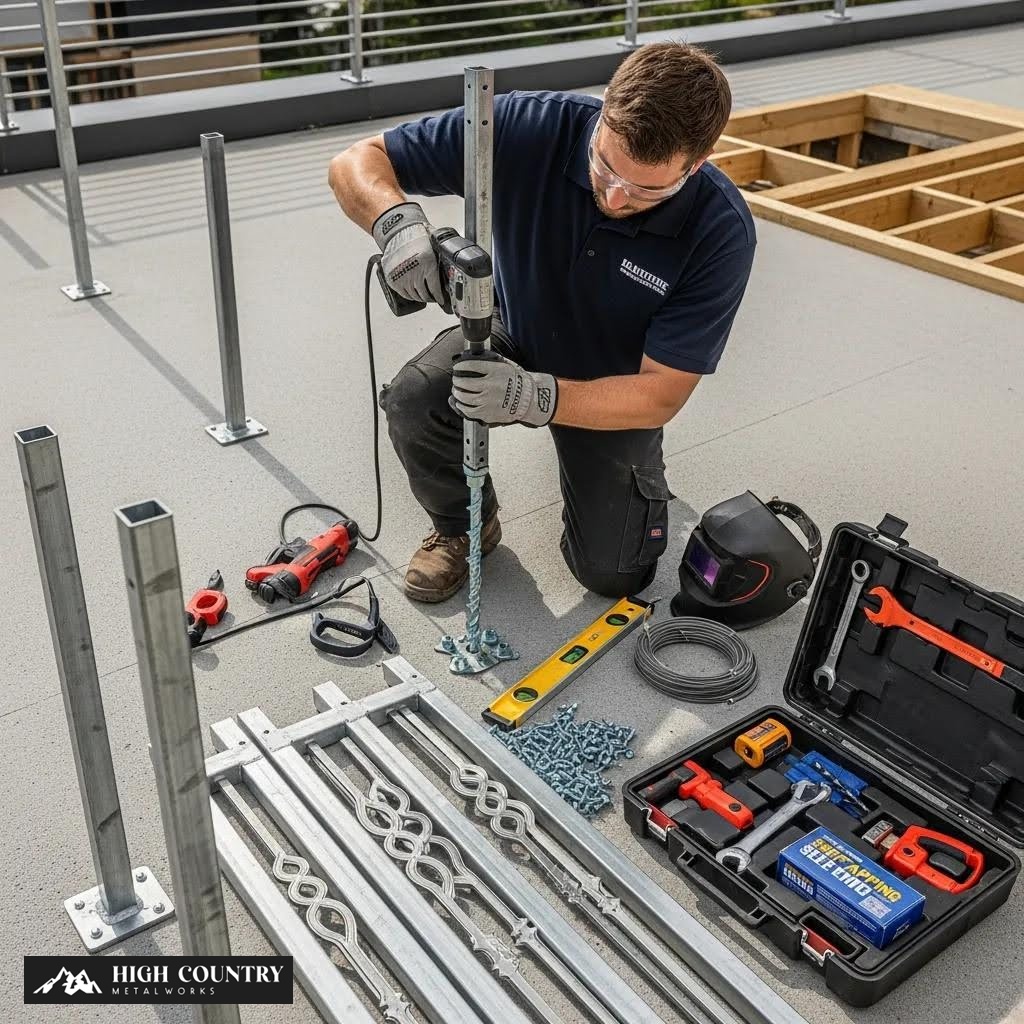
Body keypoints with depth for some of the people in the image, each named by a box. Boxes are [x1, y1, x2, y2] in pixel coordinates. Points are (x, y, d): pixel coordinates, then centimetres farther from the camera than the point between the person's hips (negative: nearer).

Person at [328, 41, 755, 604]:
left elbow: (659, 395, -27)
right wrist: (397, 220, -45)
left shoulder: (721, 233, -31)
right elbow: (355, 163, -22)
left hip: (615, 385, 0)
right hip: (515, 332, 1)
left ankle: (632, 474, 27)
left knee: (613, 573, -7)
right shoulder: (528, 127, -29)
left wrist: (536, 398, -45)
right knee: (415, 400, -30)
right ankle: (463, 525, 2)